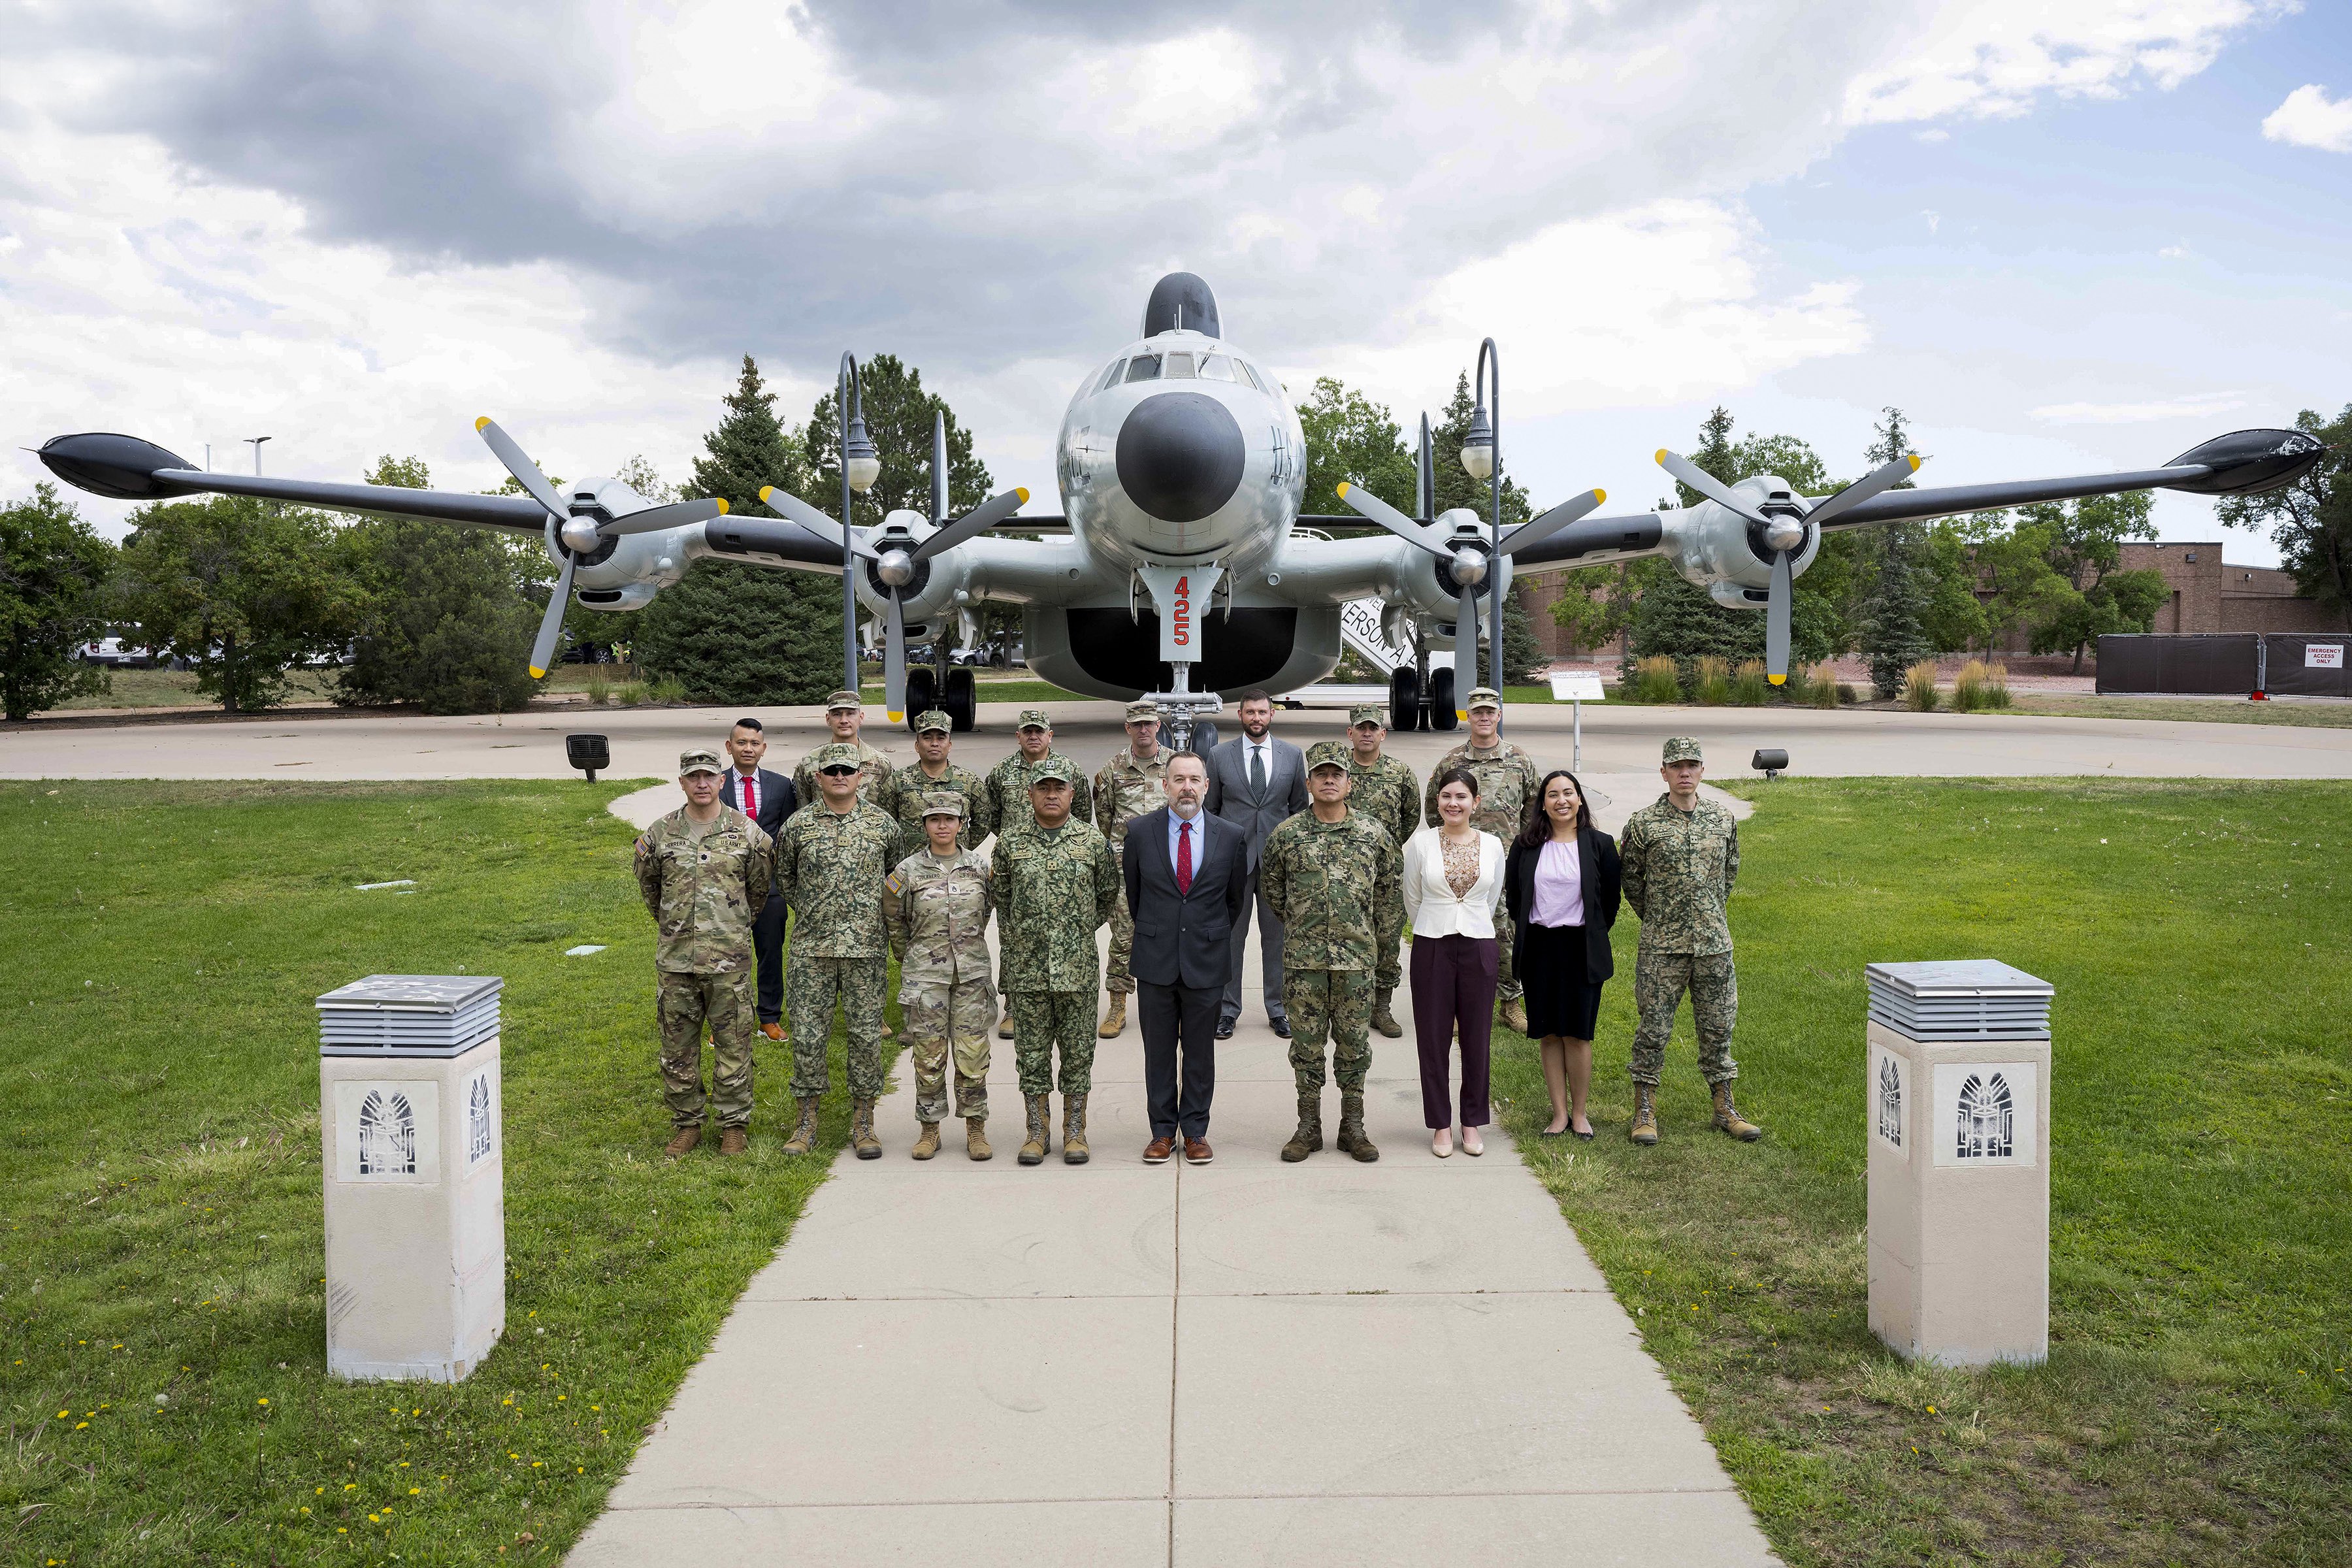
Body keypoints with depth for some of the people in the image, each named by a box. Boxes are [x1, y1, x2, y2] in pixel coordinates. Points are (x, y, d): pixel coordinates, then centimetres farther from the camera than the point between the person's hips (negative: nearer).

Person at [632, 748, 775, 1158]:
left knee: (732, 1045, 3)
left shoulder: (746, 831, -1)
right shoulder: (659, 834, 4)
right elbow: (648, 884, 20)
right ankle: (687, 1124, 21)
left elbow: (760, 884, 13)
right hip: (674, 959, 2)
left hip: (729, 959, -2)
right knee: (678, 1047, 8)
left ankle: (734, 1124, 16)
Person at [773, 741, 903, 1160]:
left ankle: (863, 1122, 15)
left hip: (867, 948, 0)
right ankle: (807, 1121, 16)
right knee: (807, 1034, 3)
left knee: (866, 1034, 4)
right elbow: (784, 875, 17)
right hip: (811, 949, 0)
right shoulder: (798, 825, 2)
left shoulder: (883, 823, 3)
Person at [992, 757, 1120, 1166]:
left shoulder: (1092, 839, 1)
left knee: (1078, 1052, 6)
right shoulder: (1010, 841, 3)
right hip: (1026, 966, 1)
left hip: (1077, 966, 0)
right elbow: (1002, 897, 15)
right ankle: (1037, 1131, 17)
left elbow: (1108, 891, 13)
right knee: (1032, 1052, 7)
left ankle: (1075, 1132, 16)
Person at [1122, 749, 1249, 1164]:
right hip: (1155, 960, 0)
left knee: (1200, 1051, 8)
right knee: (1158, 1050, 8)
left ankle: (1196, 1131, 19)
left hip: (1206, 960, 0)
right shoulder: (1140, 831, -2)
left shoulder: (1231, 836, -2)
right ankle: (1163, 1131, 19)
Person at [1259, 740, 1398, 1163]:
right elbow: (1270, 886, 14)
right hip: (1304, 956, 0)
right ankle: (1308, 1128, 15)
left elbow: (1386, 886, 16)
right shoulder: (1286, 835, -1)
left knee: (1354, 1042, 6)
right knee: (1308, 1042, 5)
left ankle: (1352, 1128, 16)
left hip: (1357, 955, 1)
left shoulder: (1374, 834, 2)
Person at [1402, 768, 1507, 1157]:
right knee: (1434, 1037, 4)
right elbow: (1413, 900, 8)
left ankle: (1472, 1123, 21)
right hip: (1431, 947, -1)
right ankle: (1441, 1124, 16)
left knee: (1477, 1037, 7)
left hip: (1478, 946, 1)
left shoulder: (1492, 845, 3)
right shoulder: (1421, 842, -2)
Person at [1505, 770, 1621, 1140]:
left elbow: (1611, 900, 5)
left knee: (1578, 1034, 0)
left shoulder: (1600, 844, -2)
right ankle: (1559, 1112, 14)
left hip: (1582, 949, -2)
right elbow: (1512, 895, 11)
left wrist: (1593, 936, 7)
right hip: (1539, 948, 2)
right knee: (1548, 1033, 5)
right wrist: (1523, 934, 10)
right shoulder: (1525, 845, 2)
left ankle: (1579, 1112, 14)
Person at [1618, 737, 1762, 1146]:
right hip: (1661, 947, -3)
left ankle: (1725, 1109, 21)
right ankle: (1645, 1111, 11)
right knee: (1654, 1027, 1)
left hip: (1714, 943, 3)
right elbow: (1631, 881, 6)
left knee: (1718, 1027, 10)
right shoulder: (1643, 823, -4)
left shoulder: (1723, 820, 5)